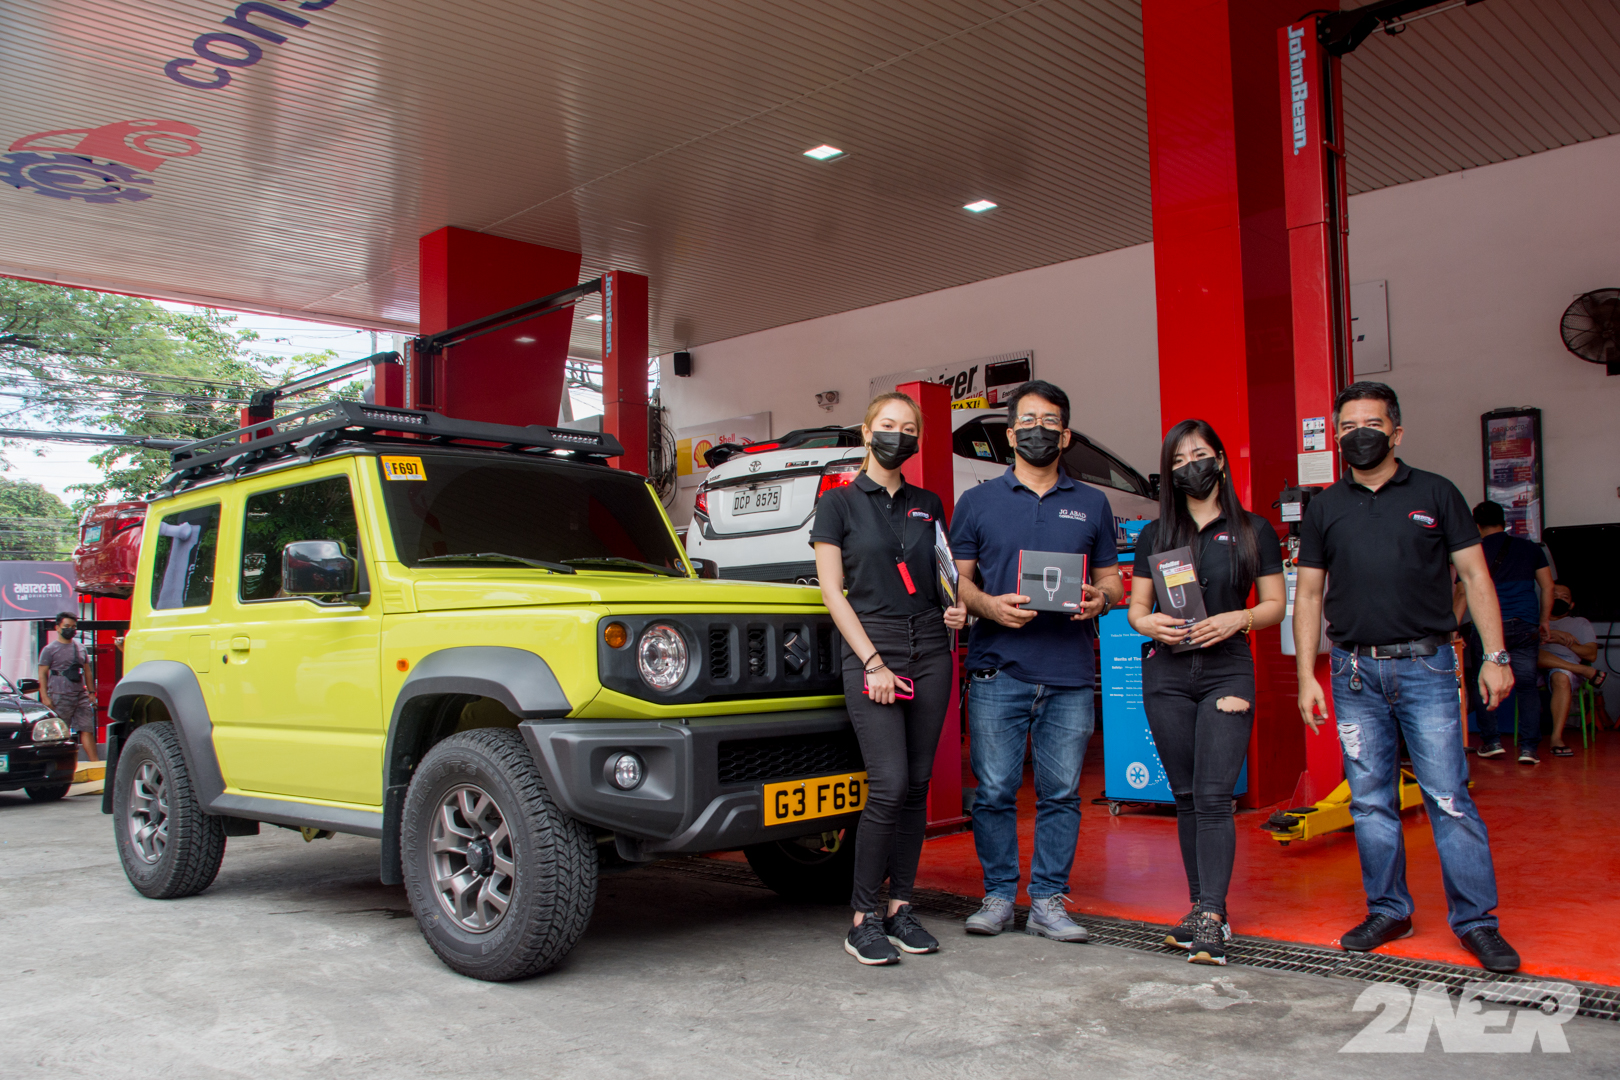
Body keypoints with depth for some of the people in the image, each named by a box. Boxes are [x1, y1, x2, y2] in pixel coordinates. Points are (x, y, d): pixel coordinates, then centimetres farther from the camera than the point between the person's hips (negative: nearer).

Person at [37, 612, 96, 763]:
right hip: (60, 697, -4)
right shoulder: (50, 649, 1)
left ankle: (95, 762, -4)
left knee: (87, 729, -1)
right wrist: (45, 697, -11)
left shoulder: (80, 648, 17)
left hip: (81, 696, 5)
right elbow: (42, 674, -3)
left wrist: (90, 692, 16)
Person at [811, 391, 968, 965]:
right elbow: (833, 591, -4)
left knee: (917, 785, 6)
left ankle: (901, 907, 16)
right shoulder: (839, 502, 1)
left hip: (930, 653, 5)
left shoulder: (929, 504, 14)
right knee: (888, 785, -12)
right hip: (871, 649, -5)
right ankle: (863, 919, -1)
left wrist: (956, 610, 0)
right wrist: (873, 662, -11)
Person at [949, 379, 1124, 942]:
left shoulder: (1091, 504, 15)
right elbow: (956, 578, 8)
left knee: (1061, 792, 4)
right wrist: (989, 605, -12)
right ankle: (998, 894, 15)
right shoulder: (977, 502, 10)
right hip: (997, 669, -1)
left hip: (1070, 673, 2)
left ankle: (1048, 901, 15)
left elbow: (1111, 580, 16)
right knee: (994, 790, 0)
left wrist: (1098, 598, -7)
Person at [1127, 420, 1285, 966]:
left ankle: (1211, 920, -11)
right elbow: (1135, 606, 12)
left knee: (1214, 797, -11)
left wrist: (1237, 619, -13)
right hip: (1166, 673, 3)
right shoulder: (1155, 535, 10)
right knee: (1186, 796, 6)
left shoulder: (1254, 531, 6)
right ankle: (1204, 907, 15)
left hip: (1228, 669, -2)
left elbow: (1275, 605, 6)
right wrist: (1149, 623, -11)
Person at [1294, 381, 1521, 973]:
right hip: (1355, 673, 2)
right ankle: (1388, 911, 19)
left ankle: (1477, 920, 7)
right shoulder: (1325, 508, 10)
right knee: (1370, 802, 7)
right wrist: (1306, 675, 3)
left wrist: (1496, 656, -4)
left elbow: (1474, 575, 4)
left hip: (1426, 665, -2)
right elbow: (1308, 595, 10)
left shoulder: (1436, 494, 6)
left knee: (1449, 798, -4)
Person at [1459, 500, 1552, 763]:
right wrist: (1544, 620, 20)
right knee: (1527, 685, 5)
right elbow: (1548, 586, 11)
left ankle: (1491, 741, 10)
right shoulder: (1530, 548, 10)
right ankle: (1529, 747, 0)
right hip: (1526, 626, 2)